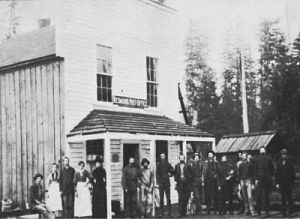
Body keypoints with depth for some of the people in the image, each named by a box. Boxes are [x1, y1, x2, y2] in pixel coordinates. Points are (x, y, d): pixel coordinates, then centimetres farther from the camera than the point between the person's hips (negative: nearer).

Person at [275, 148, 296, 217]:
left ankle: (289, 211, 5)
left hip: (288, 183, -2)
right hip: (281, 183, 2)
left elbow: (293, 174, 1)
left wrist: (292, 183, -6)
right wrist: (277, 183, 3)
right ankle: (284, 211, 7)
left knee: (289, 197, -3)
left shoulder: (290, 163, 2)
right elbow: (276, 174, 11)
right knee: (283, 197, 3)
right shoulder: (279, 163, 9)